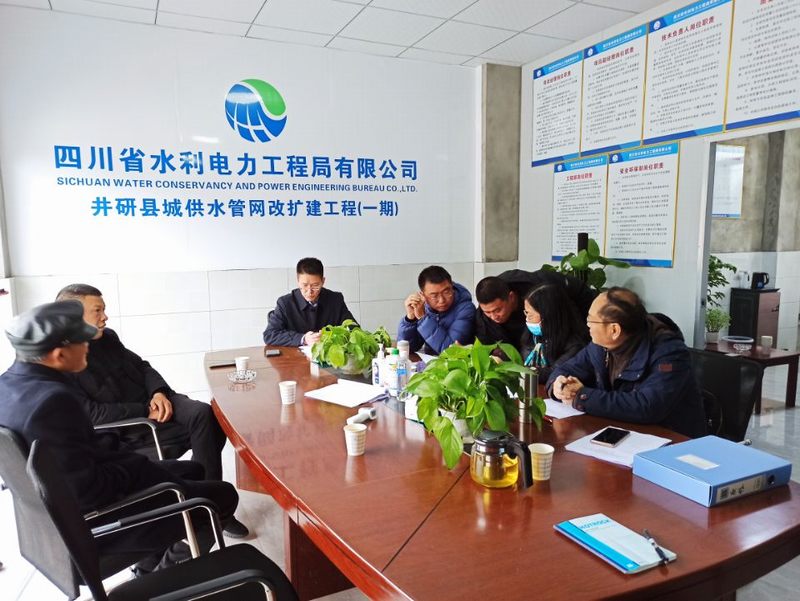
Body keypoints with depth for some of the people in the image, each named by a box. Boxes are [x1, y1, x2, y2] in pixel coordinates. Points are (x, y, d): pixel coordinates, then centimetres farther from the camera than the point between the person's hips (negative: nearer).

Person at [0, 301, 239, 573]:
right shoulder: (54, 400, -33)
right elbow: (87, 490, -30)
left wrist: (108, 445, 4)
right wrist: (138, 468, -14)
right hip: (91, 523, -10)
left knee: (192, 470, 22)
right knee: (223, 497, -1)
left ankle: (152, 563, 28)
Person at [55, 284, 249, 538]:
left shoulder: (107, 337, 8)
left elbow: (141, 366, 15)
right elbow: (91, 414, -19)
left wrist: (159, 392, -5)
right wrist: (145, 412, -18)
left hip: (151, 401, 7)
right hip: (124, 430, -6)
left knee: (205, 414, -20)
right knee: (205, 425, -20)